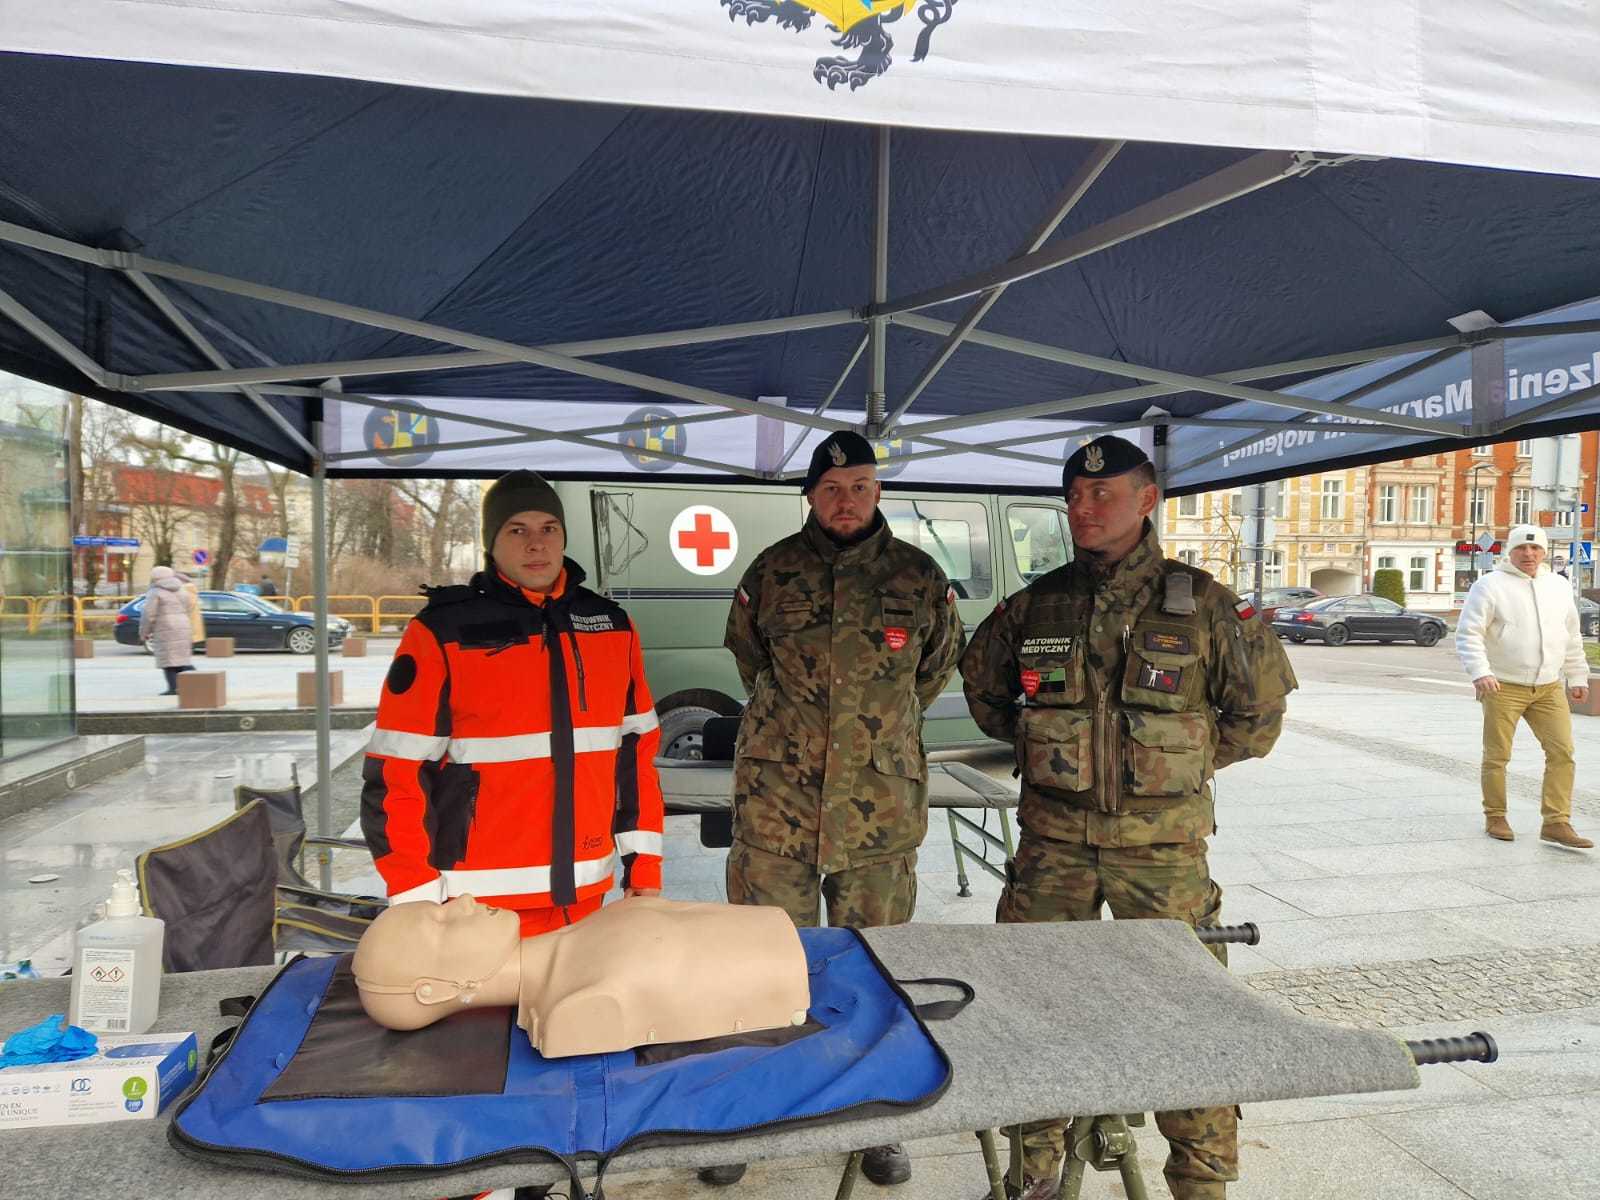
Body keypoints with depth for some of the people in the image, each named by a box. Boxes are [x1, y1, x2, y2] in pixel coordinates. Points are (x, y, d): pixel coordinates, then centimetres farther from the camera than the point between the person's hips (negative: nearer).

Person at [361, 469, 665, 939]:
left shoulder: (612, 626, 6)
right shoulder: (442, 632, -8)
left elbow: (636, 753, 9)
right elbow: (396, 773, -8)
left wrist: (644, 869, 7)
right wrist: (419, 904, -9)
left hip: (584, 896, 4)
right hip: (481, 905, -4)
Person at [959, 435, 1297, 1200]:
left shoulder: (1201, 605, -4)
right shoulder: (1036, 606, 2)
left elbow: (1260, 708, 7)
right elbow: (981, 680, 19)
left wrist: (1187, 762, 5)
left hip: (1161, 840, -2)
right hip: (1053, 836, 3)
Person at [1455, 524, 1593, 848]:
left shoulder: (1559, 587, 12)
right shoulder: (1490, 586, -6)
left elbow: (1572, 638, 21)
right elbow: (1468, 634, -12)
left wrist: (1577, 677, 18)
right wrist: (1480, 673, -24)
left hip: (1549, 688, 5)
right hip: (1503, 688, -5)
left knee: (1562, 751, -2)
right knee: (1497, 756, 4)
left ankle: (1556, 822, 4)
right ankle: (1495, 817, 17)